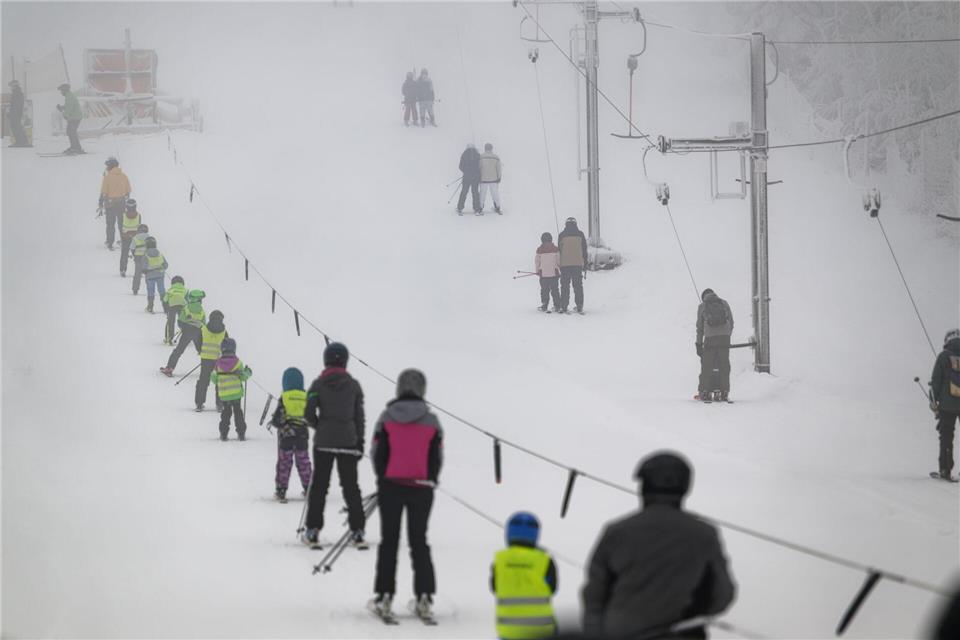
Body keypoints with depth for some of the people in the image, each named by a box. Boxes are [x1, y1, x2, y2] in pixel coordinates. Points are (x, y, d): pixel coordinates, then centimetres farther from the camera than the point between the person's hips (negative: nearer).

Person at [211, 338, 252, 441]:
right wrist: (248, 372, 16)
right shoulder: (237, 362, -8)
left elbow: (214, 378, -1)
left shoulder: (218, 364, -4)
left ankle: (223, 434, 10)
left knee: (225, 413, 13)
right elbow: (243, 377, -6)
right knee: (238, 413, 8)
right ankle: (241, 433, 7)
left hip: (223, 394, 1)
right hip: (236, 393, -1)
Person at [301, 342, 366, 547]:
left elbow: (309, 413, -8)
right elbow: (359, 416, 4)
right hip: (348, 441, 1)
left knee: (319, 485, 5)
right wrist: (360, 441, 11)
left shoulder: (318, 384, -4)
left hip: (323, 441, -1)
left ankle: (312, 530, 3)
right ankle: (357, 531, 3)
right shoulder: (353, 385, 1)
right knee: (350, 485, 7)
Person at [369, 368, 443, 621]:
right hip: (421, 487, 1)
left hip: (391, 486, -1)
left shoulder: (387, 418, -5)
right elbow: (437, 458, 2)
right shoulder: (431, 421, -3)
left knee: (389, 540, 8)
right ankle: (424, 596, 2)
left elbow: (377, 453, 0)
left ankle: (384, 596, 4)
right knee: (419, 541, 10)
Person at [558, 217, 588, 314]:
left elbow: (559, 251, 4)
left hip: (564, 265, -1)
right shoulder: (580, 235, 3)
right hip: (578, 264, 1)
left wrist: (558, 266, 12)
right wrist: (585, 265, 13)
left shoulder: (562, 235, 0)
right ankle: (579, 307, 0)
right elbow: (584, 251, 6)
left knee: (565, 287, 3)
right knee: (578, 286, 5)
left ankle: (563, 307, -1)